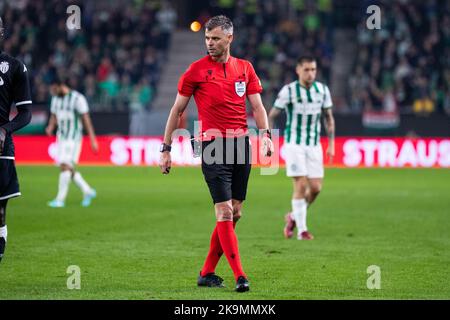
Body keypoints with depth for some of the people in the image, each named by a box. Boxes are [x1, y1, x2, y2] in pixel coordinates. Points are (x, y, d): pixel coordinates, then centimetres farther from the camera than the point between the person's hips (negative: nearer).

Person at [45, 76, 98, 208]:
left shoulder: (77, 98, -13)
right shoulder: (55, 99, 9)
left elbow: (86, 119, -12)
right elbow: (54, 117, 16)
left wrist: (92, 139, -13)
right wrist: (50, 128, -7)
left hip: (73, 138, -8)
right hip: (61, 137, 8)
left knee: (65, 166, -15)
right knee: (67, 169, 9)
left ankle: (60, 199, -11)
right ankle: (88, 192, 24)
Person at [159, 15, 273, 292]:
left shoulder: (244, 68, 10)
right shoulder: (197, 70, 0)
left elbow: (257, 106, 10)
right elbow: (177, 110, 5)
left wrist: (266, 135, -8)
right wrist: (166, 148, 1)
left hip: (241, 143, 5)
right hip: (214, 144, -4)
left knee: (235, 213, 6)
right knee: (225, 212, -12)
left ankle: (207, 273, 17)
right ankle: (239, 276, -13)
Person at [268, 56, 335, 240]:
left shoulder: (323, 90, 2)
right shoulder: (288, 91, -9)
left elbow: (329, 118, 12)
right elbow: (271, 116, -2)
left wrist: (331, 145, 7)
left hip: (314, 145, 4)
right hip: (294, 144, -4)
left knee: (316, 188, -1)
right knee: (301, 185, -11)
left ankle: (294, 217, 23)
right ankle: (301, 230, -2)